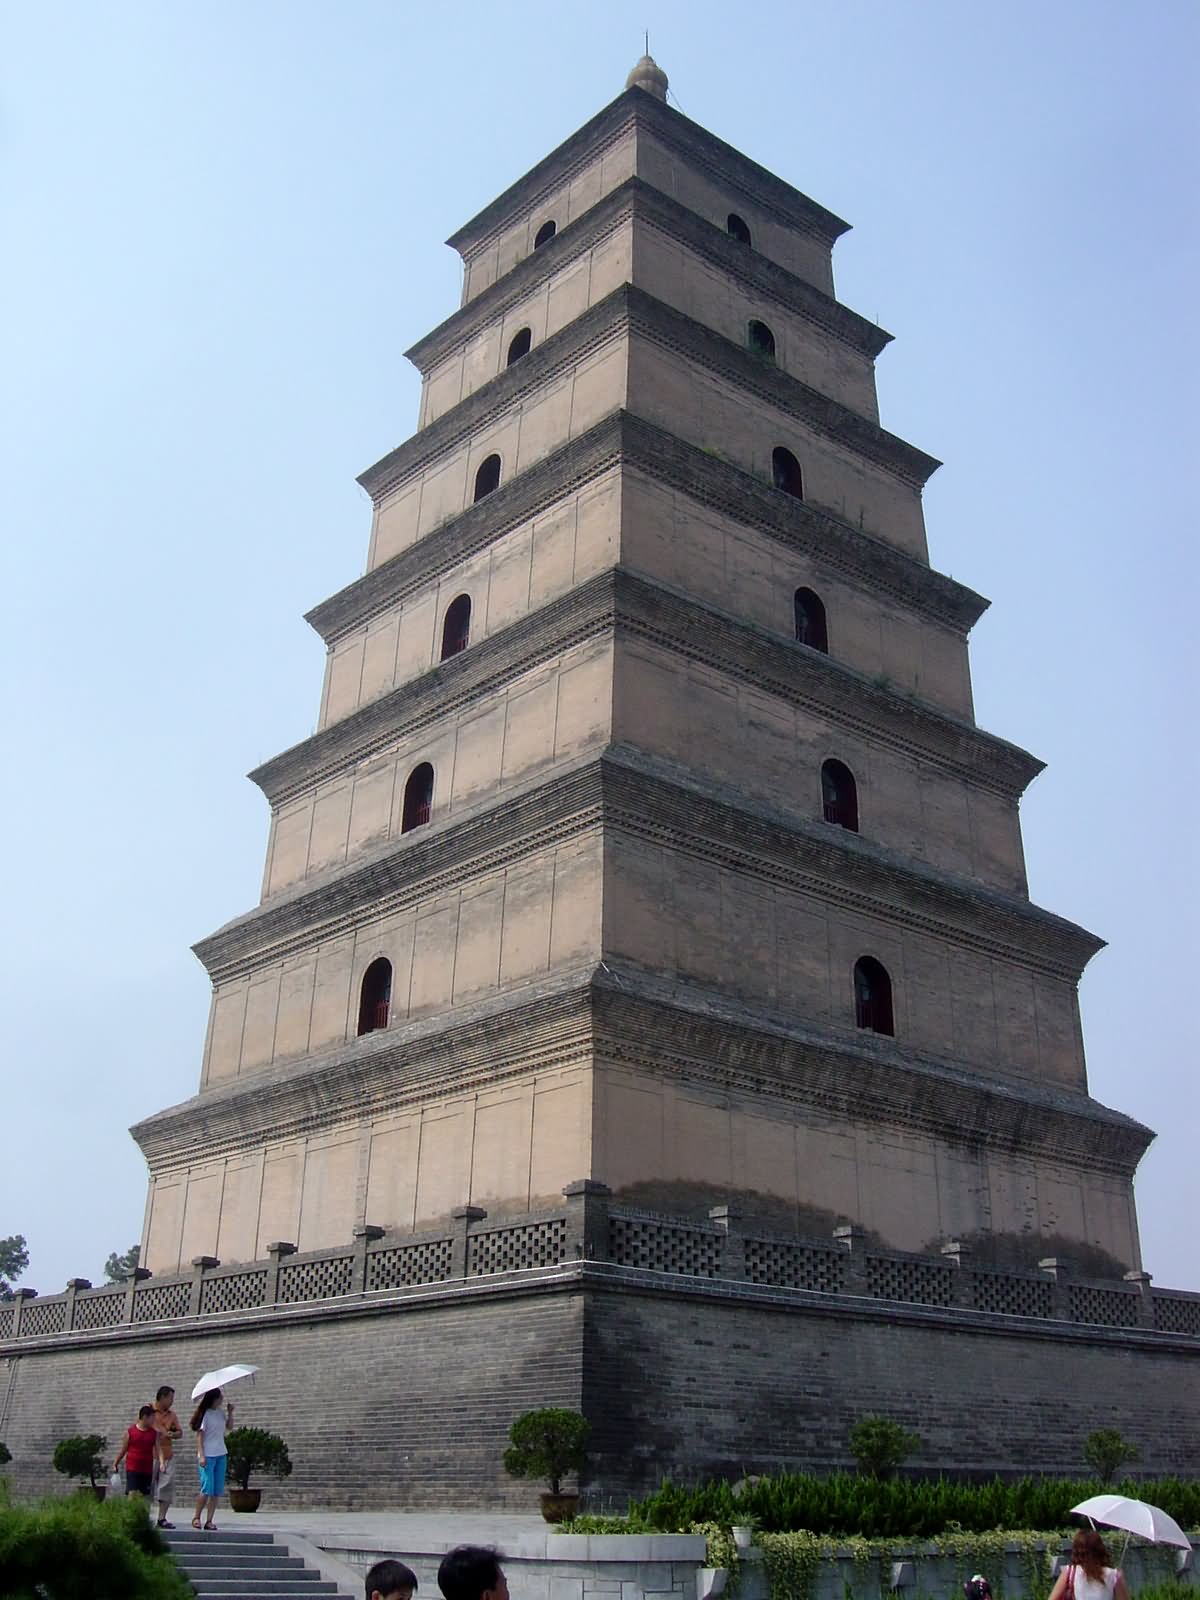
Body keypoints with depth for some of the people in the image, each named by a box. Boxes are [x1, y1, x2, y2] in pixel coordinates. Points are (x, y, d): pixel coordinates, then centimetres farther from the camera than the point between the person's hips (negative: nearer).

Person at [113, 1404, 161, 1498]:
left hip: (147, 1470, 3)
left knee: (142, 1495, 7)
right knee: (132, 1494, -13)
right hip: (132, 1469, -3)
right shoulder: (130, 1432, -2)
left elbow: (157, 1450, -1)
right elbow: (123, 1450, 7)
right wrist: (115, 1464, 11)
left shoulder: (154, 1433, 5)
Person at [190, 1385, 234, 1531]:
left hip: (221, 1455, 7)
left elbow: (228, 1425, 22)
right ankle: (196, 1517, 7)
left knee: (217, 1491, 4)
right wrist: (201, 1455, -19)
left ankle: (209, 1521, 9)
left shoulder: (221, 1412, 8)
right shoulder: (205, 1414, -11)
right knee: (207, 1489, -10)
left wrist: (230, 1413, 4)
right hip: (208, 1455, -7)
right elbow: (199, 1436, -12)